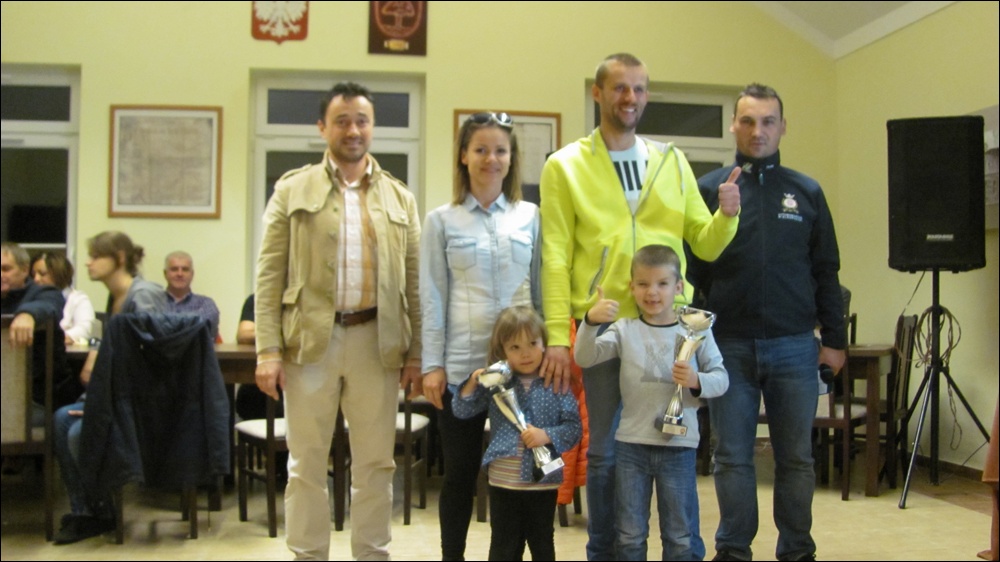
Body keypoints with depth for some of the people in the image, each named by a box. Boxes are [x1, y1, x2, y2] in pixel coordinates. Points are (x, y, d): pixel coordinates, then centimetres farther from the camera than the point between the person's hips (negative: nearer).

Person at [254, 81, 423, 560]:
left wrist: (415, 352, 2)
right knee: (306, 465, 7)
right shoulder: (292, 190, 6)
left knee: (375, 465, 8)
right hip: (309, 339, -1)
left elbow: (413, 281, 9)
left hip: (377, 342, 2)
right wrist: (268, 349, -7)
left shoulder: (400, 198, 11)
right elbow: (270, 275, 1)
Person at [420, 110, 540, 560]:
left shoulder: (530, 216, 8)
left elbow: (540, 288, 10)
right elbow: (432, 297, 1)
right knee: (460, 471, 6)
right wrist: (432, 365, -4)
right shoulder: (441, 221, 3)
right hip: (461, 363, -1)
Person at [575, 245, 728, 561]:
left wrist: (696, 381, -20)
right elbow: (584, 358, -9)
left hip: (679, 444, -1)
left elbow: (721, 378, 1)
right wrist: (591, 322, -25)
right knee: (629, 535, 12)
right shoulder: (624, 330, 0)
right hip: (631, 443, 1)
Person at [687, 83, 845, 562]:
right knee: (732, 457, 6)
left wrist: (834, 339, 6)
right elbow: (692, 270, 3)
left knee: (796, 457, 8)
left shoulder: (807, 192, 8)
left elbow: (825, 272, 10)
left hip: (794, 346, 1)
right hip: (729, 346, -1)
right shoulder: (709, 188, 3)